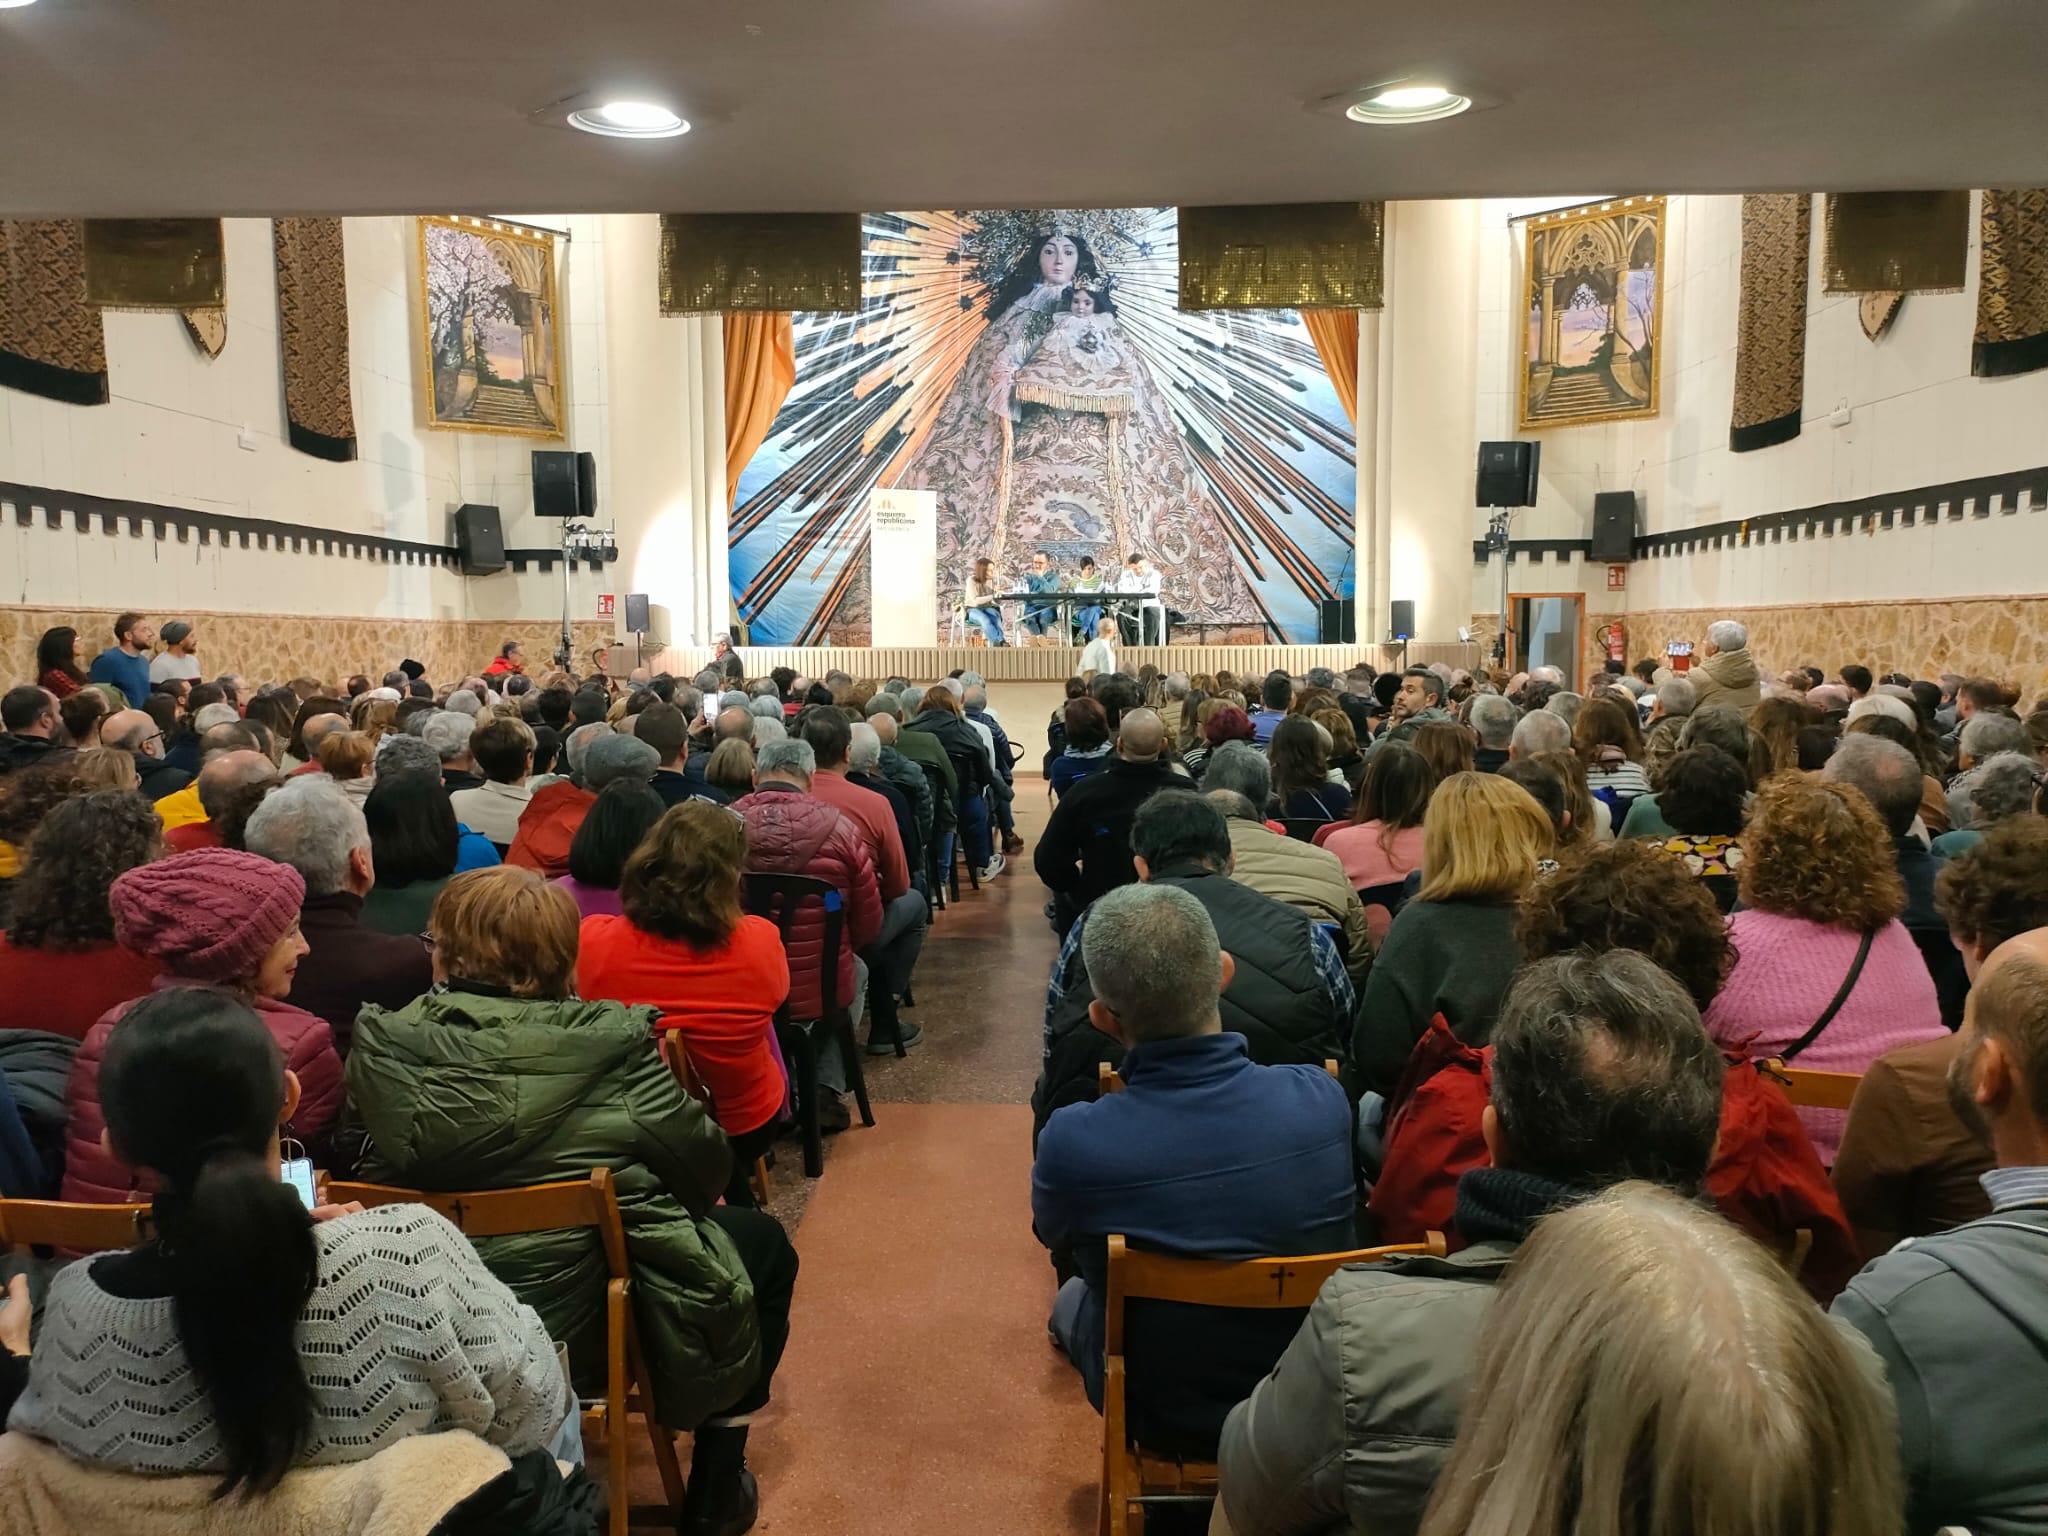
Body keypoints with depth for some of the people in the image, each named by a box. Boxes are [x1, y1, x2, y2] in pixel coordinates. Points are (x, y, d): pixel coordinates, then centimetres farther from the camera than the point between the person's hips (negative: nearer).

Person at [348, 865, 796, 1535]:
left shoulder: (380, 1049, -14)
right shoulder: (609, 1046, -24)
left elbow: (362, 1170, 1)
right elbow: (706, 1166, -14)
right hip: (586, 1335, -5)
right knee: (762, 1242, 21)